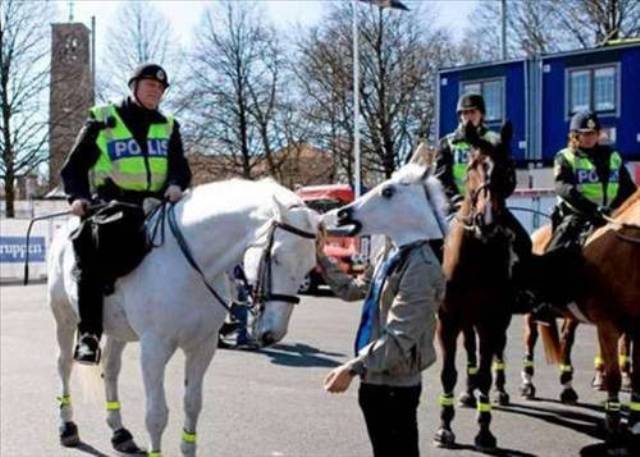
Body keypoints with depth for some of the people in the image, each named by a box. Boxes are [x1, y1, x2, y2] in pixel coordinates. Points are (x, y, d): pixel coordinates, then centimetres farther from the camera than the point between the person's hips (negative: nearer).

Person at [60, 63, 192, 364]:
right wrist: (78, 196, -10)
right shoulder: (102, 120, 11)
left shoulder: (168, 127, 21)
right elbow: (74, 167, 9)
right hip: (111, 201, -4)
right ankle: (89, 333, -33)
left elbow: (181, 168, 16)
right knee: (90, 243, -33)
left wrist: (176, 185, -9)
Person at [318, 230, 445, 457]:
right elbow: (352, 289, 20)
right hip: (376, 380, 9)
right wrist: (321, 257, 12)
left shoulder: (421, 267, -23)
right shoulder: (391, 254, 6)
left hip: (395, 386, -9)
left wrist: (353, 368, -29)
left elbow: (400, 337, -26)